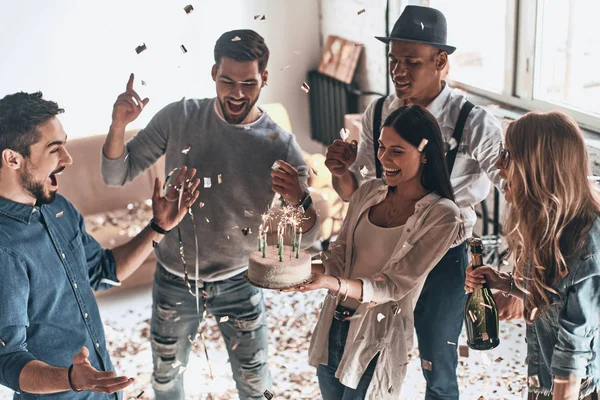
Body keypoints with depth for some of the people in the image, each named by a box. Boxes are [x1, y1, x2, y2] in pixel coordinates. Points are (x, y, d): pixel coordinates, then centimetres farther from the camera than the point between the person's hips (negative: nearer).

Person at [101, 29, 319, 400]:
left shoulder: (281, 146, -17)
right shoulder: (180, 117, -13)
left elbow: (306, 237, -15)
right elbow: (117, 174, -9)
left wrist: (299, 201, -38)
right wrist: (119, 125, -29)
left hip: (238, 283, -1)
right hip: (175, 280, 2)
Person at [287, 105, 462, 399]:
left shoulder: (442, 216, -16)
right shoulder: (369, 192, 0)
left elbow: (396, 285, -19)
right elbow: (339, 253, 1)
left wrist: (331, 283, -33)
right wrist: (304, 267, -21)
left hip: (376, 341, -5)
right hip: (332, 324, 5)